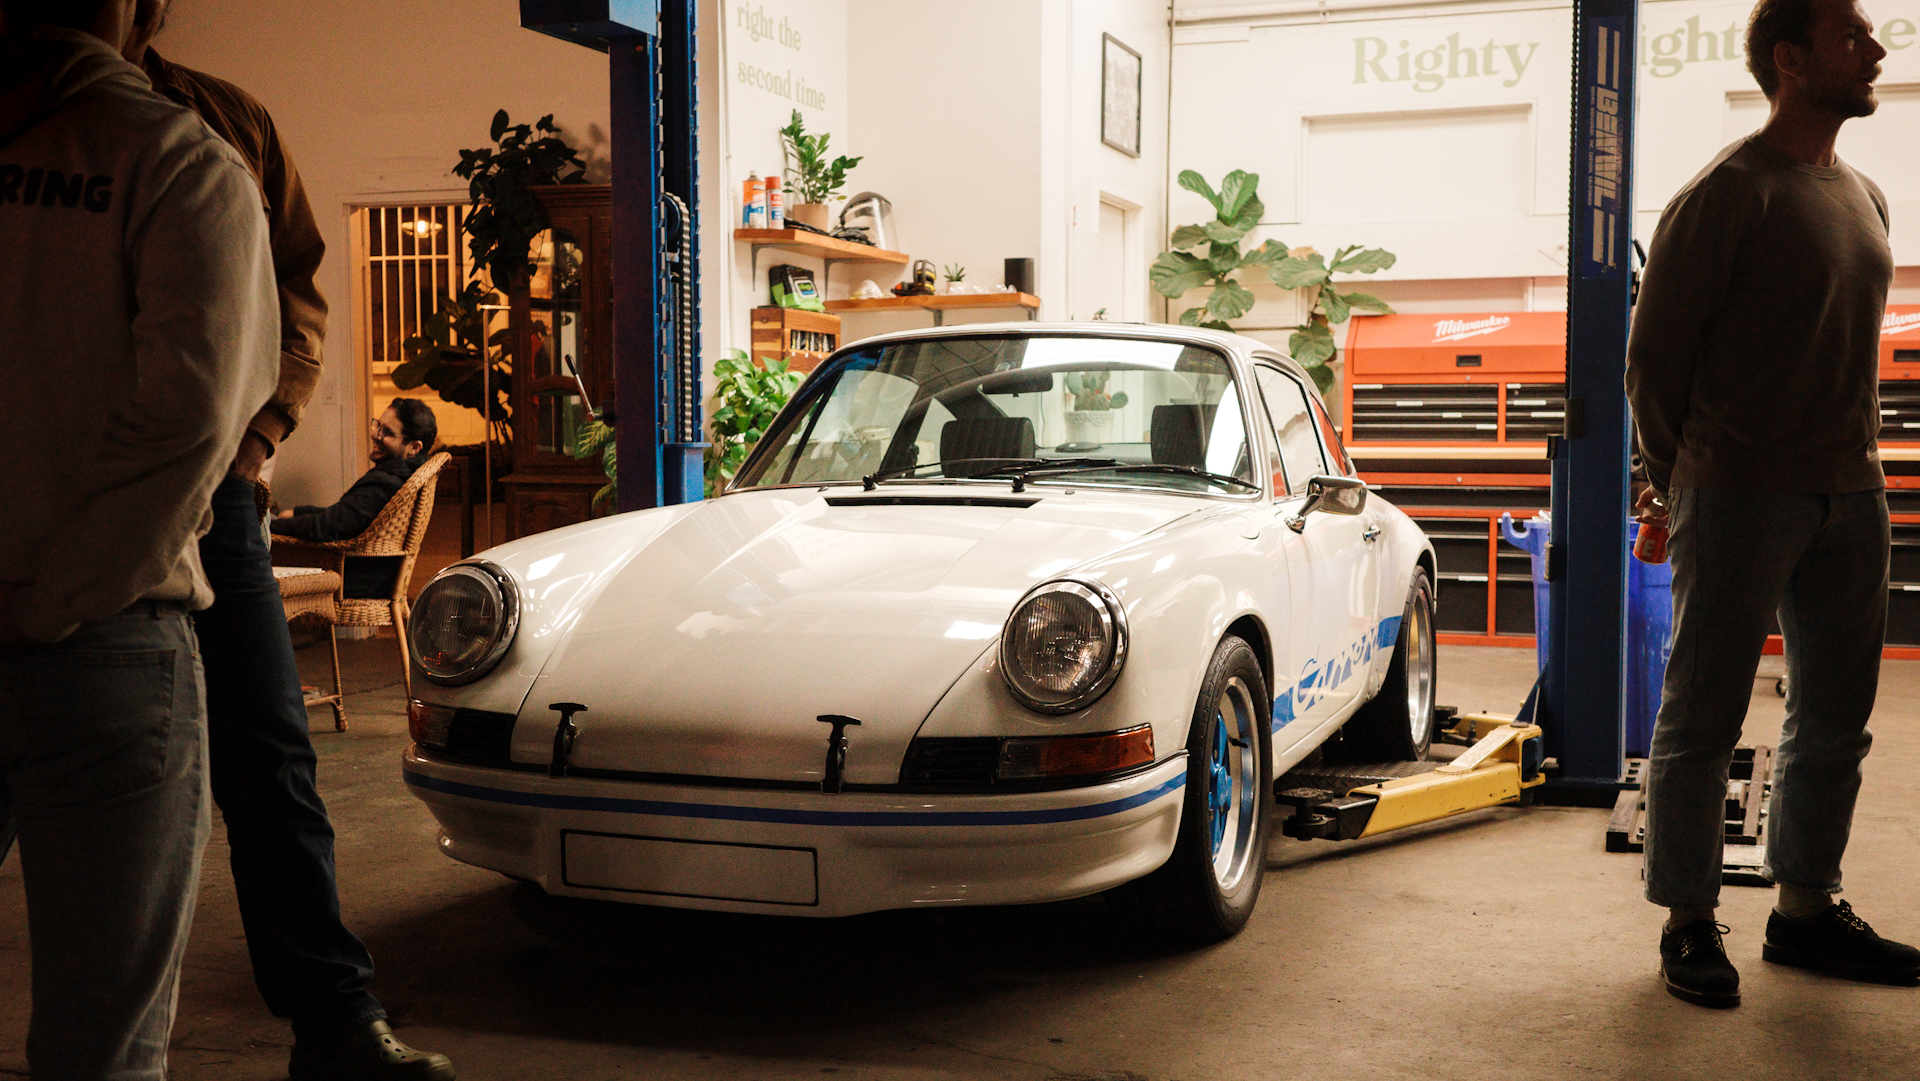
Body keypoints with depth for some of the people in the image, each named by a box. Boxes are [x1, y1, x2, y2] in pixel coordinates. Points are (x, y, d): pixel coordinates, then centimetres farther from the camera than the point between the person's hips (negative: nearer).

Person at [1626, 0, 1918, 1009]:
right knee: (1703, 717, -1)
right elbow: (1654, 350, -5)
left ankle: (1807, 908, 24)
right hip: (1740, 497, -8)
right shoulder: (1729, 192, -8)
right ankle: (1689, 924, 9)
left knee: (1836, 715, 12)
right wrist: (1676, 479, 4)